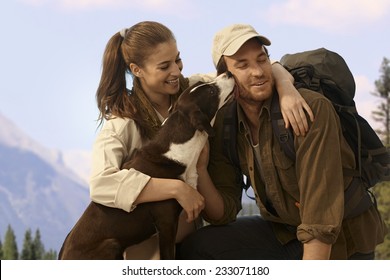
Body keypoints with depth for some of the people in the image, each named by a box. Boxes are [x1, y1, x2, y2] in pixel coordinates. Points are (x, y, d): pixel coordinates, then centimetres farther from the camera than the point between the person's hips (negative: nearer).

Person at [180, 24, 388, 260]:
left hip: (341, 241, -5)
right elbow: (223, 212, -5)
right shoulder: (224, 124, -6)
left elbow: (322, 211, -28)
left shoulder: (312, 108, -25)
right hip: (283, 233, 6)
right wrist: (199, 167, -20)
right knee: (196, 248, -8)